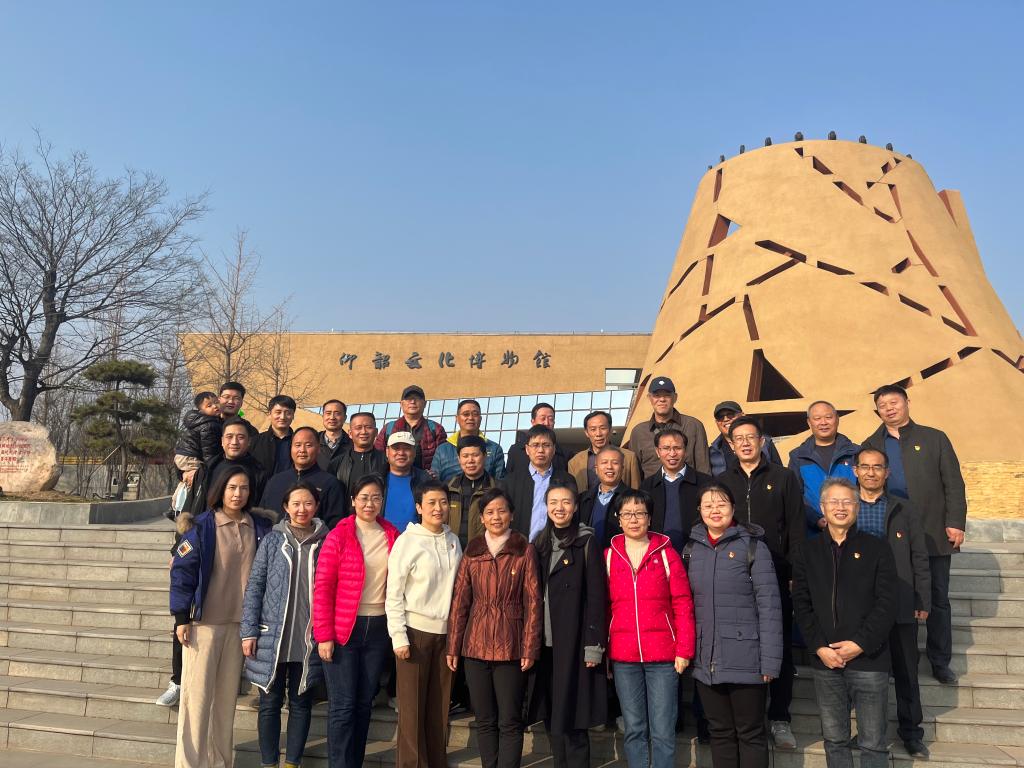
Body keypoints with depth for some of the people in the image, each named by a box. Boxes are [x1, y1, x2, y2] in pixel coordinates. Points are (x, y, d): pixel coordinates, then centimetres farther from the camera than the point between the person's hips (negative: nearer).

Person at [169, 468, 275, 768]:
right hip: (204, 620, -3)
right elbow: (182, 570, -7)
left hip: (240, 621, 3)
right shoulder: (202, 526, -7)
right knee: (198, 693, 0)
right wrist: (181, 617, -10)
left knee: (228, 694, 10)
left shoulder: (260, 526, 4)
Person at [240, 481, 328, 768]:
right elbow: (254, 586, 2)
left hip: (309, 639, 0)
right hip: (272, 636, 0)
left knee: (301, 703, 11)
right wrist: (248, 631, -3)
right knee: (270, 703, 9)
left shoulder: (326, 542, 0)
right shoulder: (272, 540, 1)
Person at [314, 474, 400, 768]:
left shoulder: (392, 535, 4)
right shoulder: (339, 535, -6)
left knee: (364, 703, 13)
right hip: (343, 630, -3)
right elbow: (323, 588, -7)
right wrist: (324, 635, -11)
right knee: (343, 705, 1)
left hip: (379, 629, 4)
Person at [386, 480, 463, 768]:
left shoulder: (453, 540, 7)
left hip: (446, 631, 4)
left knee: (440, 703, 10)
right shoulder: (407, 541, -9)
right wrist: (399, 637, -12)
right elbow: (394, 594, -8)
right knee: (412, 704, 3)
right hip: (415, 631, -4)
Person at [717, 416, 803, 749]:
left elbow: (796, 528, 1)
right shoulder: (722, 481, 9)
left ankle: (779, 719, 17)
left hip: (776, 578, -1)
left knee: (780, 648, 5)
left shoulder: (783, 478, 5)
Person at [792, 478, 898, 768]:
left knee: (873, 743, 5)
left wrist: (861, 643, -13)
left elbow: (886, 603, -5)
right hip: (825, 660, 2)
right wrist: (819, 647, -9)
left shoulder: (877, 549, 1)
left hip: (869, 659, -2)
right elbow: (801, 604, 3)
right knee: (834, 739, 12)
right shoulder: (809, 552, 7)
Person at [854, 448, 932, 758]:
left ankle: (910, 731, 25)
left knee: (906, 670, 9)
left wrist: (923, 602, -2)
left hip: (900, 605, 0)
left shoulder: (904, 510, 5)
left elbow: (920, 559, 4)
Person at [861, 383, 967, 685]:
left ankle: (940, 662, 21)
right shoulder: (870, 446, 7)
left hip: (934, 534, -1)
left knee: (938, 599, 9)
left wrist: (955, 522, -9)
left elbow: (954, 484, 0)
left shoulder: (934, 439, 4)